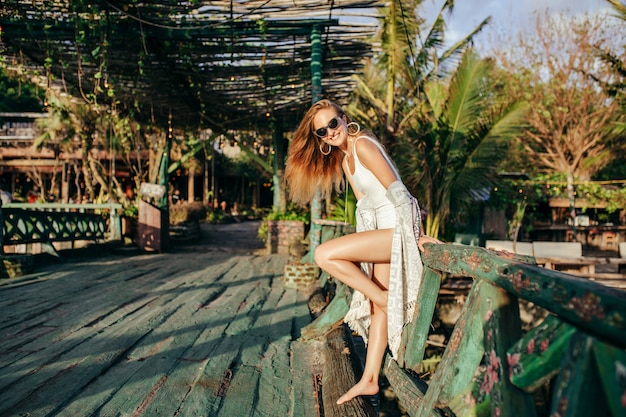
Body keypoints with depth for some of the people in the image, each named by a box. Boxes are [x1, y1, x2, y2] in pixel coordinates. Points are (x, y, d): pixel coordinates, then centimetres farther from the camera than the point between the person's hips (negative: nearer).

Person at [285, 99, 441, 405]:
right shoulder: (344, 161, 16)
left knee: (324, 255, -17)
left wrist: (415, 236, -17)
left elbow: (396, 191, -17)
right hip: (383, 230, 9)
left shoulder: (362, 144, -12)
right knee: (378, 307, 11)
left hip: (398, 228, -9)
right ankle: (369, 380, 19)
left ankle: (381, 297, -2)